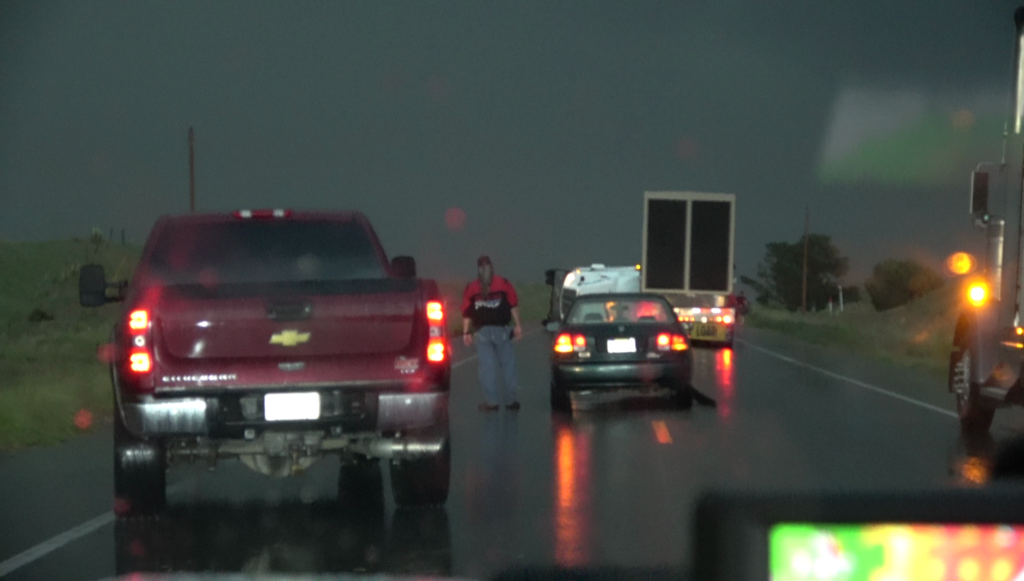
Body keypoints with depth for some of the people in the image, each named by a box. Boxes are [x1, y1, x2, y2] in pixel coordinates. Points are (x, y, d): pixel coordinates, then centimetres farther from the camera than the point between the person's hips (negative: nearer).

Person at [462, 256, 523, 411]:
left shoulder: (470, 289, 5)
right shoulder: (504, 284, 2)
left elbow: (466, 313, 2)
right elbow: (513, 305, -2)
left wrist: (466, 332, 6)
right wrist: (518, 325, 2)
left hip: (482, 332, 1)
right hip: (501, 330, -1)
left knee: (487, 368, 3)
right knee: (508, 365, 7)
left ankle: (491, 401, 2)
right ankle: (512, 400, 8)